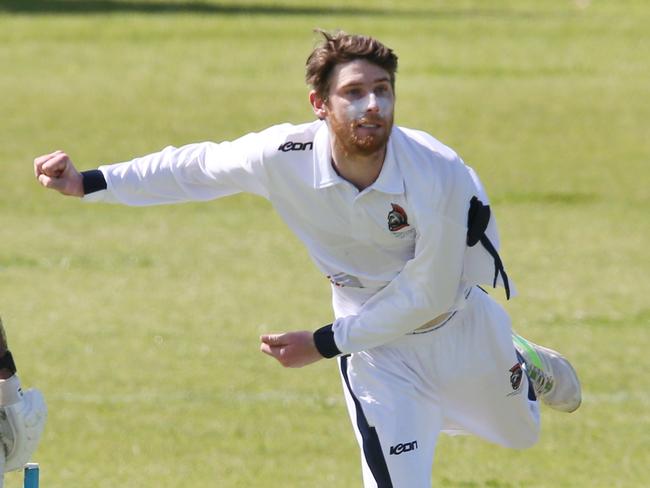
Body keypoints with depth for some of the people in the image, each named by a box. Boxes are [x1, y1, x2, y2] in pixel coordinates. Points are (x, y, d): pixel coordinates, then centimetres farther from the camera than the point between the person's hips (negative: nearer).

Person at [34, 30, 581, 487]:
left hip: (457, 318, 0)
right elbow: (196, 168, -9)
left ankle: (524, 363, 59)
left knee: (518, 432, 24)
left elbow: (427, 300, -26)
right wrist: (88, 183, -10)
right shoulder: (285, 156, -29)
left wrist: (324, 344, -24)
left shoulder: (440, 176, -35)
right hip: (373, 332, 0)